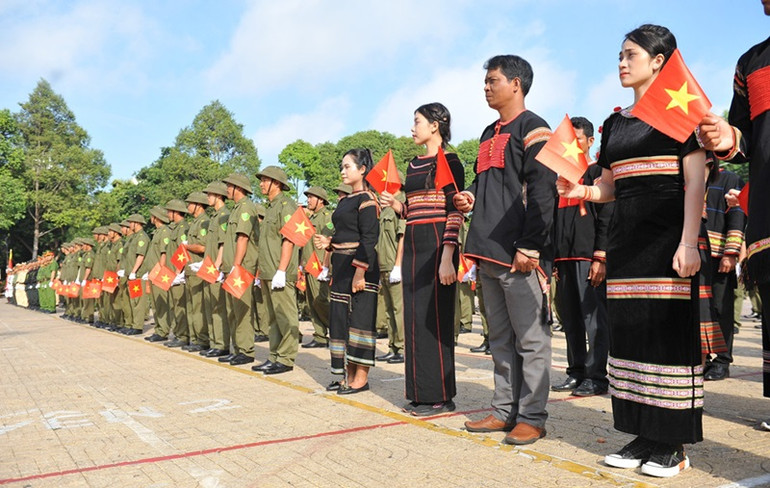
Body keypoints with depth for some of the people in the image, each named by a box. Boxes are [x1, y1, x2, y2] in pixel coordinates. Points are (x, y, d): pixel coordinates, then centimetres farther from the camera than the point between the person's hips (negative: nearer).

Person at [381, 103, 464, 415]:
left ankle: (440, 396, 6)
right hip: (412, 246, 8)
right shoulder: (413, 165, 17)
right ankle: (420, 393, 18)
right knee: (414, 318, 9)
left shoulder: (448, 162, -6)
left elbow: (455, 213, -13)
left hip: (436, 246, -8)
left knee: (434, 318, -5)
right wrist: (395, 205, 1)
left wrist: (447, 257, -21)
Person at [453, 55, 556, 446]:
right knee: (500, 337, 13)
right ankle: (505, 410, 23)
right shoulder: (489, 135, 22)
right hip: (489, 252, 9)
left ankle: (532, 417, 8)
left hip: (519, 255, -9)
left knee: (530, 338, -1)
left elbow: (541, 193, -12)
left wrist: (529, 247, -18)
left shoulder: (532, 129, -4)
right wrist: (469, 197, 8)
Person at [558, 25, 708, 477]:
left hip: (667, 238, -6)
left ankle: (674, 443, 6)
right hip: (625, 239, 6)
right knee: (630, 331, 6)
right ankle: (643, 434, 16)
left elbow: (696, 182, -8)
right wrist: (580, 190, -4)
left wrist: (689, 242, -17)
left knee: (670, 330, -5)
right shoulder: (615, 123, 16)